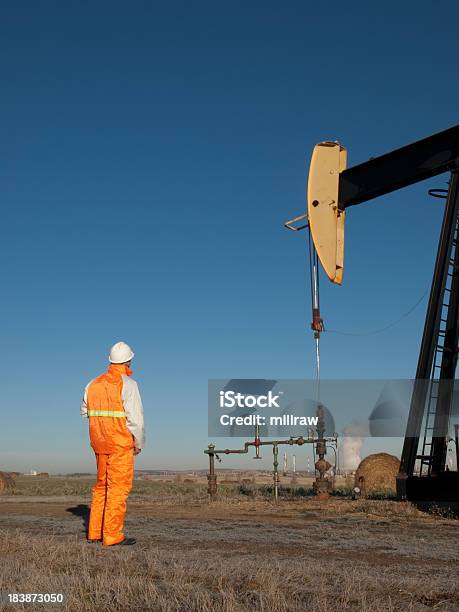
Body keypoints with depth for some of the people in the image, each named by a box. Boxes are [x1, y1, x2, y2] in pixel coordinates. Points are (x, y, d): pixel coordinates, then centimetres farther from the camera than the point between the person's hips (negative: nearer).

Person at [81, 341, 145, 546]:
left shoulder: (93, 383, 9)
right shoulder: (127, 384, -11)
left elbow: (86, 412, 18)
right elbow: (136, 417, -14)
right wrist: (139, 443, -3)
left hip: (100, 444, 7)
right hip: (121, 444, -7)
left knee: (102, 486, 16)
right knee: (118, 488, -3)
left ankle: (95, 532, 18)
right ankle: (112, 535, -2)